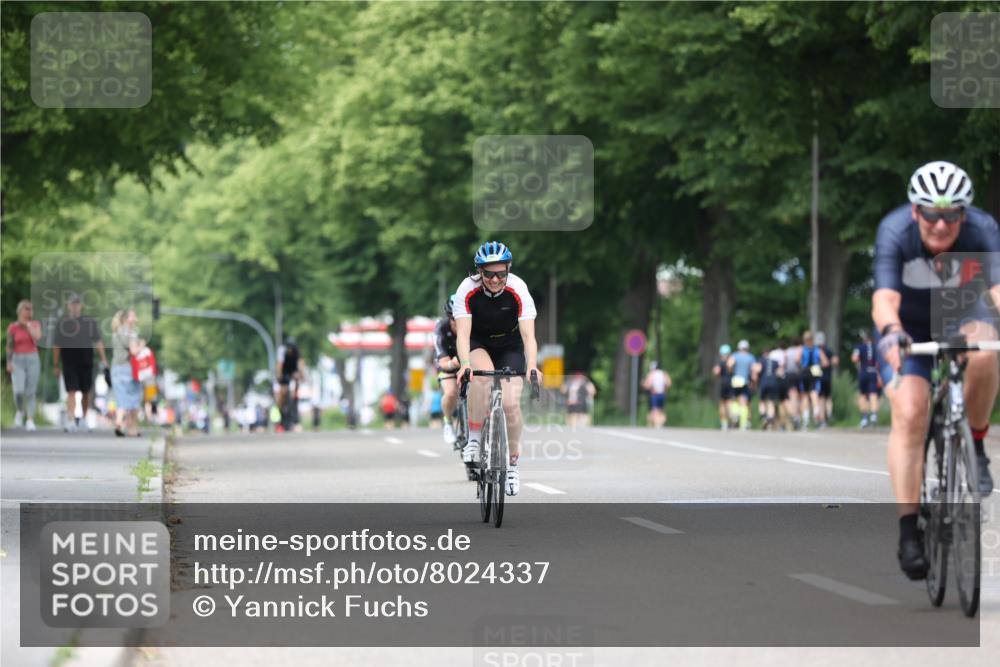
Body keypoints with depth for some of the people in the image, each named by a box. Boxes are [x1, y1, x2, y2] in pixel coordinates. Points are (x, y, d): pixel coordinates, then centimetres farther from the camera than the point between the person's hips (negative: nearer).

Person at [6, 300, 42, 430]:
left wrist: (28, 324, -13)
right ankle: (19, 411, 12)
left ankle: (30, 421, 1)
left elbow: (37, 338, -16)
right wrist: (8, 363, -6)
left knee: (30, 393, -4)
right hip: (17, 361, -1)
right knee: (18, 391, -16)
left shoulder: (35, 324, 2)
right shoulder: (12, 327, -2)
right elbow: (9, 346, 2)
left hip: (32, 360, 1)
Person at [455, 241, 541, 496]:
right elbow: (463, 333, -33)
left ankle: (512, 464, 6)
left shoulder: (518, 290, -27)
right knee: (483, 375, -35)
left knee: (511, 403, -15)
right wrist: (465, 364, -50)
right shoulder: (467, 290, -27)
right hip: (478, 344, 0)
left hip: (510, 347, 0)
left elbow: (528, 335, -32)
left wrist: (532, 366, -49)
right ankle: (474, 440, -21)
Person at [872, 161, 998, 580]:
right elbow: (885, 299, -41)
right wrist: (891, 333, -63)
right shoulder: (895, 232, -30)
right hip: (908, 328, -1)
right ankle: (908, 531, -13)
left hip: (961, 318, 1)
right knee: (909, 415, -20)